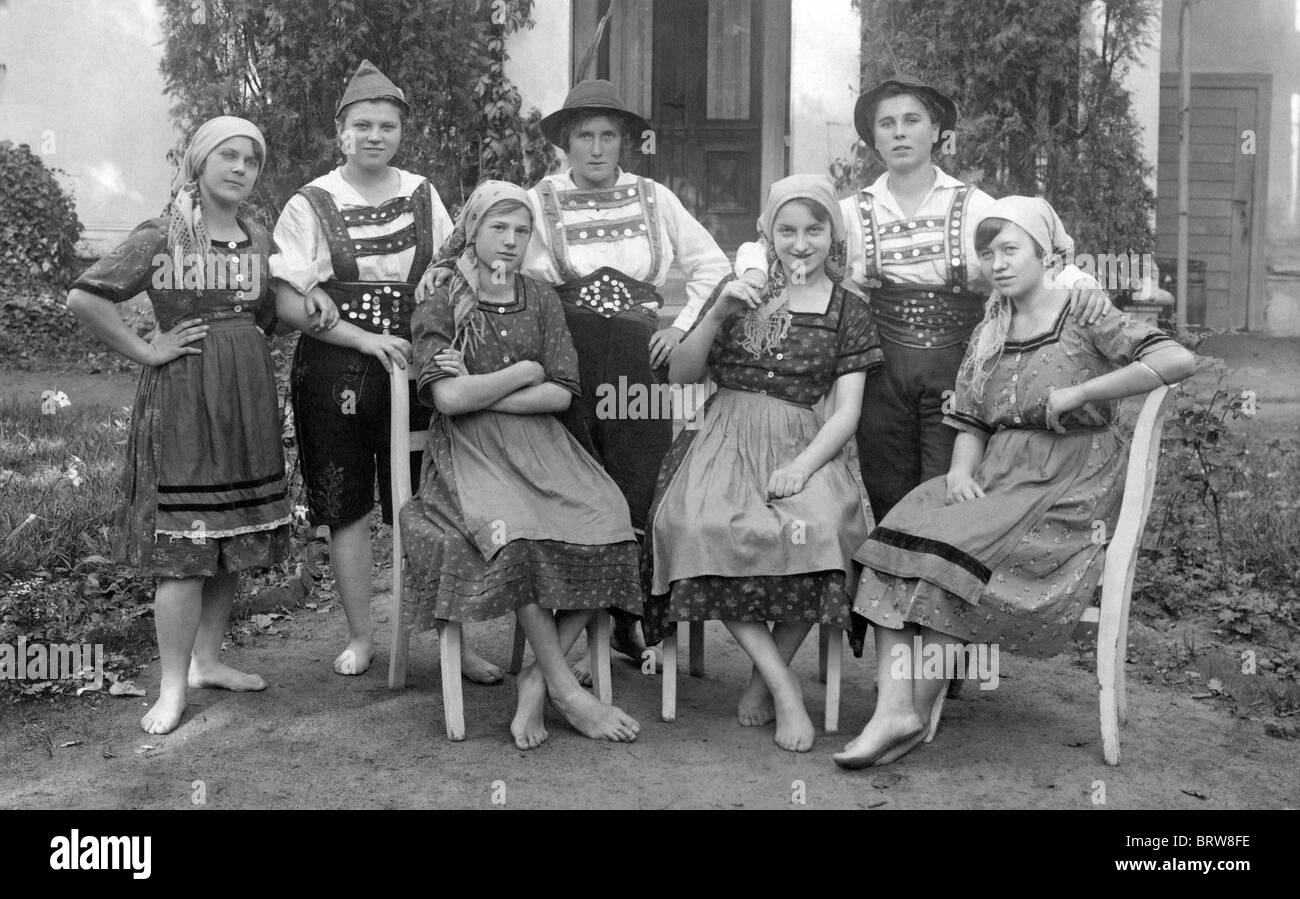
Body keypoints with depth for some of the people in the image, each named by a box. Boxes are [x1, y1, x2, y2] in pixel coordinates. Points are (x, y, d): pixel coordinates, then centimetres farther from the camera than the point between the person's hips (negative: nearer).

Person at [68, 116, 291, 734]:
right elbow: (83, 298, -12)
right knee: (183, 548, -5)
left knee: (233, 542, 11)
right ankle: (173, 687, 6)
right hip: (181, 398, -5)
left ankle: (206, 660, 26)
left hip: (247, 399, 6)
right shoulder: (161, 237, -6)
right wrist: (146, 352, -12)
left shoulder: (259, 240, 10)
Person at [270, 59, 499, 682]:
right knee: (347, 510, 6)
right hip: (335, 372, -1)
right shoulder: (311, 205, -2)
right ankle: (360, 637, 21)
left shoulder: (423, 196, 7)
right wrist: (368, 339, -15)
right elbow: (289, 304, -7)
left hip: (413, 366, 2)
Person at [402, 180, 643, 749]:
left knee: (608, 526, -24)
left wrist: (481, 394, -5)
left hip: (541, 444, 4)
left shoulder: (542, 300, 16)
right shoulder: (440, 309, 6)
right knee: (515, 533, -34)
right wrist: (525, 371, -2)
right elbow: (448, 397, -11)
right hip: (469, 453, -3)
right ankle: (564, 688, -19)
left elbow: (561, 394, 4)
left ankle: (537, 679, -16)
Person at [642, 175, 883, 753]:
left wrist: (803, 466, -16)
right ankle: (784, 685, -21)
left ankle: (765, 676, -10)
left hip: (801, 445, 0)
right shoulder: (741, 288, 14)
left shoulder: (848, 311, 10)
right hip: (725, 438, 1)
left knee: (819, 527, -33)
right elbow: (680, 375, 10)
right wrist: (717, 315, -6)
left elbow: (845, 412, 2)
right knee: (701, 526, -32)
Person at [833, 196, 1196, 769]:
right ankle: (893, 708, -28)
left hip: (1072, 485, -5)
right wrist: (961, 470, -7)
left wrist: (1079, 393, -14)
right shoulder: (990, 330, 17)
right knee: (900, 536, -21)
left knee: (956, 550, -28)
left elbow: (1179, 360, -16)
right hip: (999, 476, 6)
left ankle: (916, 710, -16)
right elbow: (970, 421, 14)